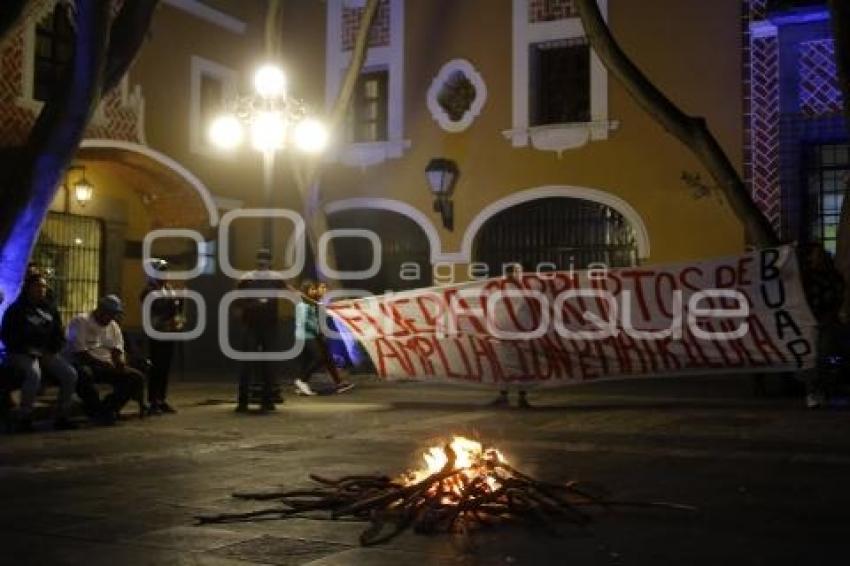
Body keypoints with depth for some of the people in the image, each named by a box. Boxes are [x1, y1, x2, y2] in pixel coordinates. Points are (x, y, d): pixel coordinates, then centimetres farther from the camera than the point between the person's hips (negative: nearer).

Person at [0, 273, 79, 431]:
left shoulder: (50, 309, 15)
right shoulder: (15, 310, 1)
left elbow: (59, 335, 18)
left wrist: (51, 353, -2)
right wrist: (29, 351, -14)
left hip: (47, 353, 5)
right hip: (22, 354, -5)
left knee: (70, 374, -18)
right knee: (34, 374, -37)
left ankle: (62, 417, -11)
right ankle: (24, 419, -26)